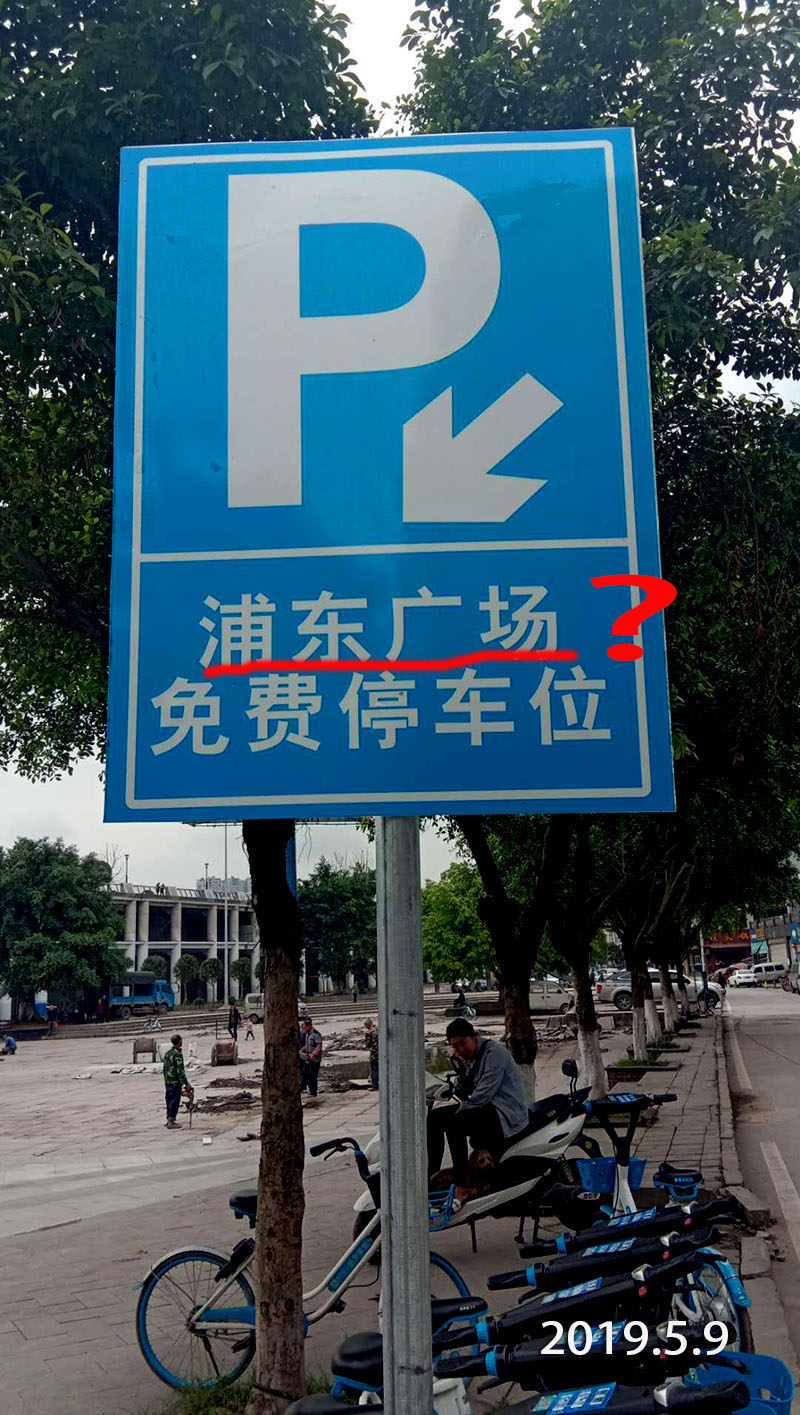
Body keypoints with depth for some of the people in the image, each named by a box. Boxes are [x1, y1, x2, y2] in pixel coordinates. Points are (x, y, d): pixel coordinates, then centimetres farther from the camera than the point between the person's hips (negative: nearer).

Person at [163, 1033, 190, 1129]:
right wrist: (186, 1083, -15)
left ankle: (169, 1119, 24)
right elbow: (180, 1071, -19)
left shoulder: (168, 1053, 11)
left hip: (168, 1081, 9)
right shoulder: (178, 1054, -17)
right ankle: (171, 1122, -5)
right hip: (175, 1082, -9)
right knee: (175, 1102, -4)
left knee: (169, 1101, 16)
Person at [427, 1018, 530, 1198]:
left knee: (454, 1124, -30)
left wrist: (458, 1113, -12)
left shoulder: (494, 1052, -15)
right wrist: (461, 1077, -7)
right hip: (485, 1106, 10)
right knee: (434, 1116, 5)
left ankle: (461, 1186, -25)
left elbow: (483, 1094, -22)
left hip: (506, 1113, -10)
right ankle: (431, 1175, 5)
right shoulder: (468, 1057, 12)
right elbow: (466, 1096, 12)